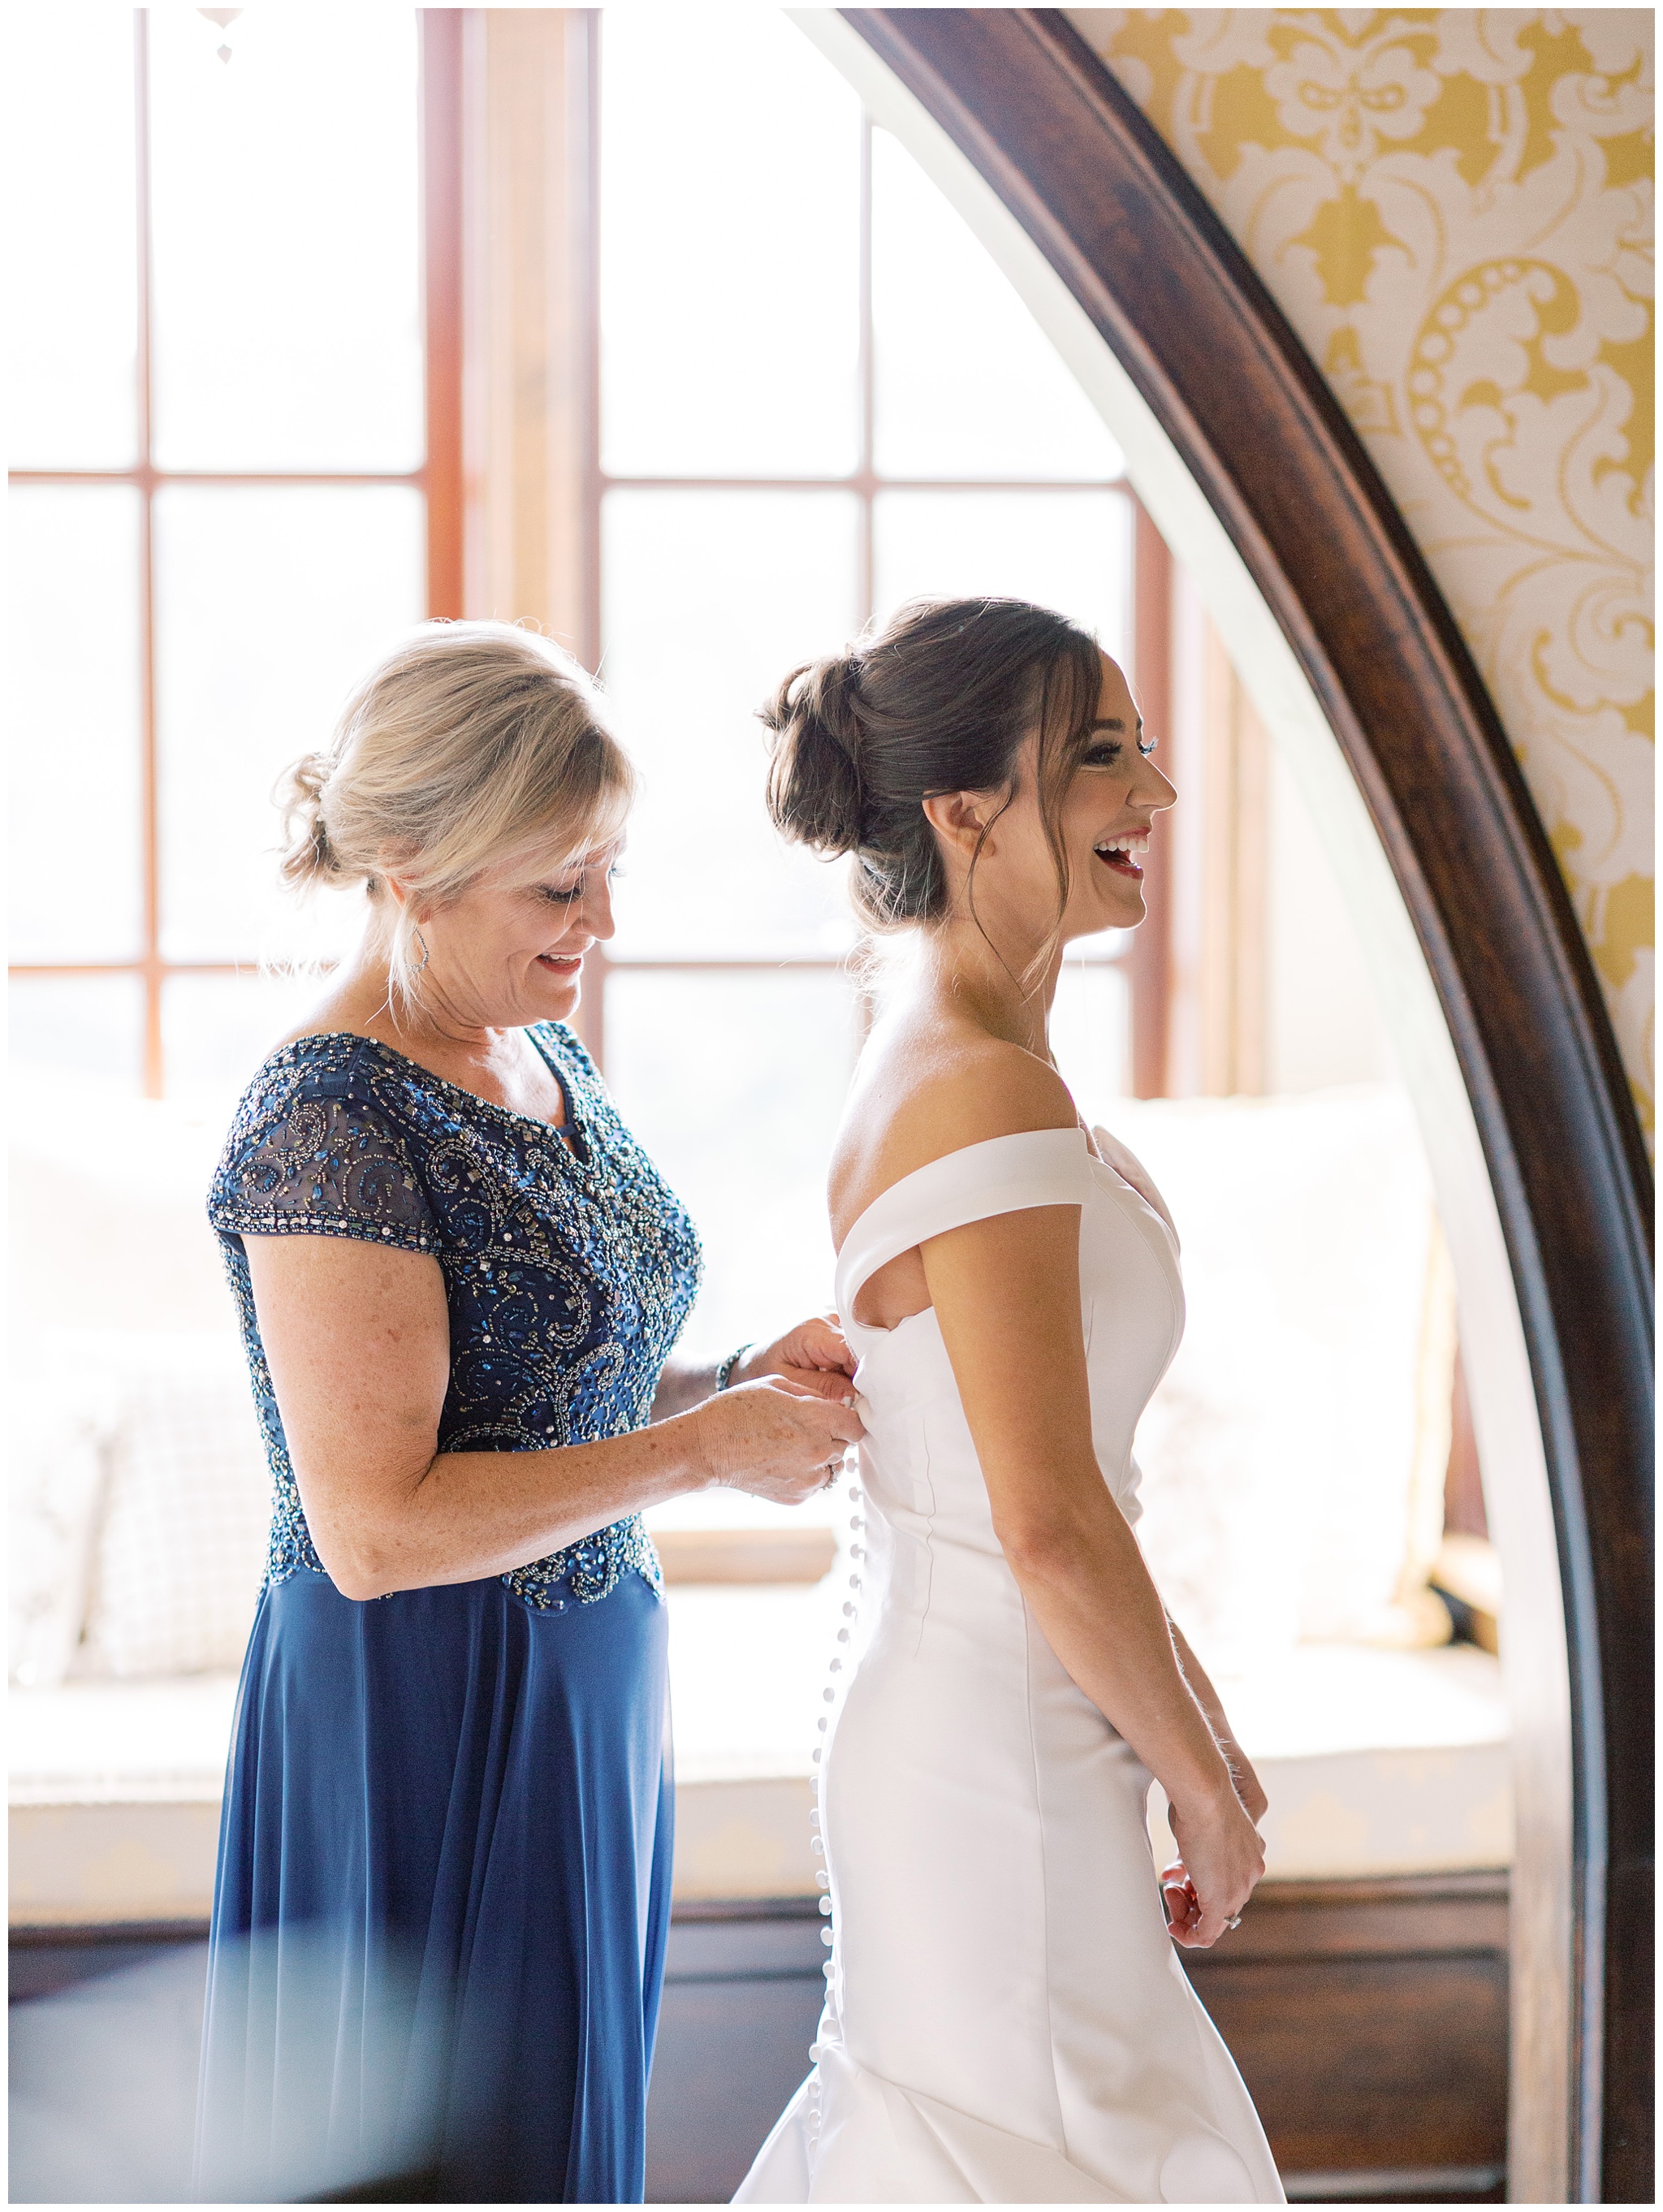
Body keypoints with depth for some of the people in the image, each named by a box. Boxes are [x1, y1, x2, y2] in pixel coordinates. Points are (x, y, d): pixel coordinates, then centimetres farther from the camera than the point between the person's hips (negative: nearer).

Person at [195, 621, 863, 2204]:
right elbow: (376, 1527, -24)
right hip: (415, 1731, -9)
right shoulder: (330, 1124, -20)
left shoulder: (541, 1055, 8)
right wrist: (704, 1449, -18)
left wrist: (746, 1375, 0)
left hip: (581, 1701, 9)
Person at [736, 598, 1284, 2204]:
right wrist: (1208, 1796, -12)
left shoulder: (952, 1058, 8)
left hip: (945, 1729, 9)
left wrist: (1189, 1708, 18)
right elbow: (1050, 1527, -24)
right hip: (1001, 1758, -9)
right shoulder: (987, 1094, -23)